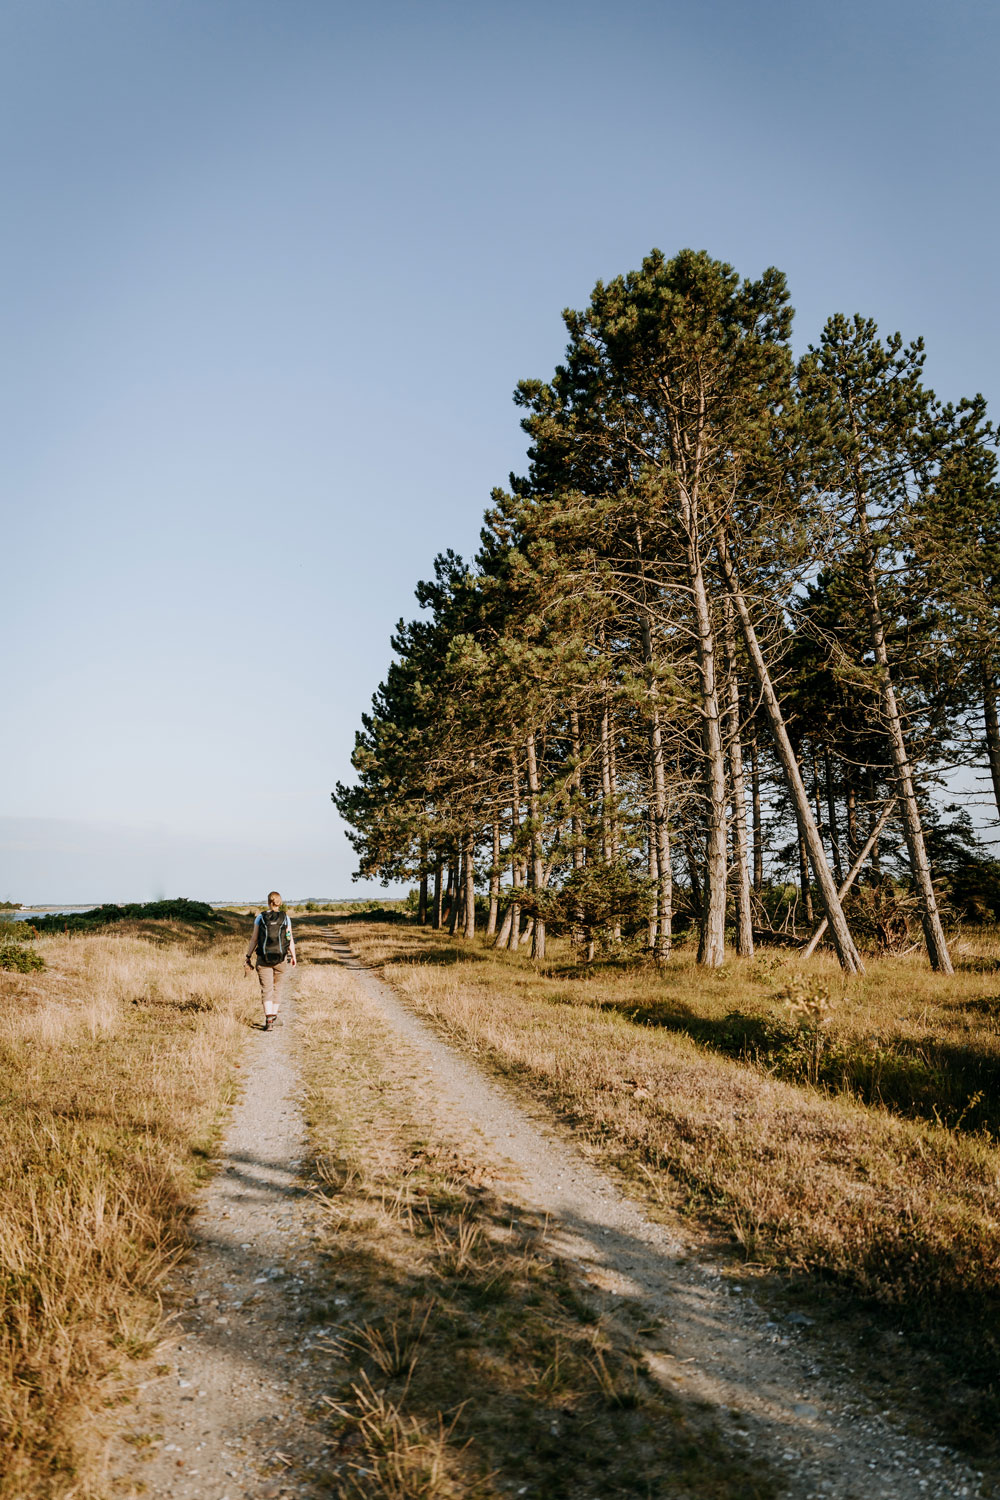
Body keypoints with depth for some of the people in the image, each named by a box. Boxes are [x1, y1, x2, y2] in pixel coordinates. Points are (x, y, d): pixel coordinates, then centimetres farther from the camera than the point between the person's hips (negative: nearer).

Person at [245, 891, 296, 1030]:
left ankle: (268, 1020, -7)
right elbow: (290, 939, -2)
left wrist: (249, 956, 6)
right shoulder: (286, 918, -2)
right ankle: (273, 1015, 19)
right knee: (278, 988, 16)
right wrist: (293, 956, 9)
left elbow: (254, 939, -1)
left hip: (263, 959, 0)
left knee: (266, 989, 4)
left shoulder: (260, 917, -1)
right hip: (282, 959, 0)